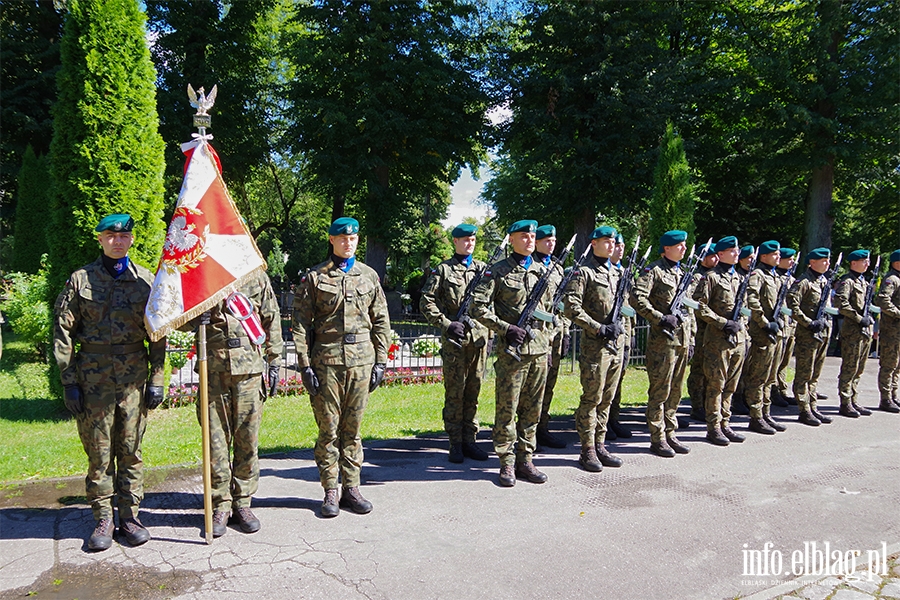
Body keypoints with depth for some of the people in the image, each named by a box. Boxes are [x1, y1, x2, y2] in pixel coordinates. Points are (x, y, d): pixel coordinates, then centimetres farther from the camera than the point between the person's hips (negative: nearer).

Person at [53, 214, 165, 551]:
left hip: (135, 377, 1)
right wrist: (68, 382, -3)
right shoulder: (80, 279, 2)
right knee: (99, 452, 5)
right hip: (93, 377, -1)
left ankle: (130, 516, 19)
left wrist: (156, 378, 1)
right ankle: (103, 520, 18)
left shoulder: (146, 280, 5)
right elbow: (63, 332, 2)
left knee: (131, 450, 7)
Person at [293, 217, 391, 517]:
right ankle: (330, 492, 14)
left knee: (353, 428, 9)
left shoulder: (369, 276, 11)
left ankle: (351, 488, 19)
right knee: (328, 429, 3)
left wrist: (380, 362, 5)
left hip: (361, 361, 2)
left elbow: (381, 322, 11)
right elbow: (301, 324, 0)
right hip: (326, 362, -2)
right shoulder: (314, 277, 3)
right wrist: (305, 365, -6)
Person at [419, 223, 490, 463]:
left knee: (473, 391, 9)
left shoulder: (482, 269, 13)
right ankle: (455, 443, 9)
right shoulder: (443, 270, 2)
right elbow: (427, 302, -1)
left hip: (479, 337, 4)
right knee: (454, 392, 1)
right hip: (454, 338, -3)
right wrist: (446, 324, -12)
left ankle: (469, 441, 18)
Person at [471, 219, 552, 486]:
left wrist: (547, 338, 15)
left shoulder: (543, 271, 13)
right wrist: (506, 329, -15)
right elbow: (478, 307, -8)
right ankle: (507, 463, 10)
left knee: (532, 409, 10)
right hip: (512, 350, -5)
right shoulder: (498, 271, -3)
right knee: (507, 409, 0)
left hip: (540, 349, 5)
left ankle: (525, 459, 20)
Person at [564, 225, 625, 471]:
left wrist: (618, 324, 7)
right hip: (595, 344, -7)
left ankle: (600, 446, 21)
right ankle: (588, 451, 7)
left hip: (616, 343, 7)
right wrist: (599, 328, -16)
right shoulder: (584, 273, -7)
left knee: (606, 399, 12)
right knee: (592, 399, -2)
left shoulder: (617, 273, 16)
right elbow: (572, 308, -15)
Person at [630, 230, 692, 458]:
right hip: (662, 339, -8)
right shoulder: (654, 271, -7)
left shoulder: (682, 272, 18)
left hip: (681, 338, 8)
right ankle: (658, 439, 6)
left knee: (675, 391, 13)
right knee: (660, 391, -2)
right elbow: (637, 298, -20)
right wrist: (660, 319, -22)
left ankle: (670, 434, 22)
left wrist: (690, 337, 17)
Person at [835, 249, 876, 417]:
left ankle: (854, 402, 20)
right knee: (849, 369, -5)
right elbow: (841, 303, -22)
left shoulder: (863, 281, 18)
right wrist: (859, 318, -20)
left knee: (859, 369, 13)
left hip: (865, 330, 9)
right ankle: (845, 405, 1)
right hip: (852, 330, -9)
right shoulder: (847, 281, -10)